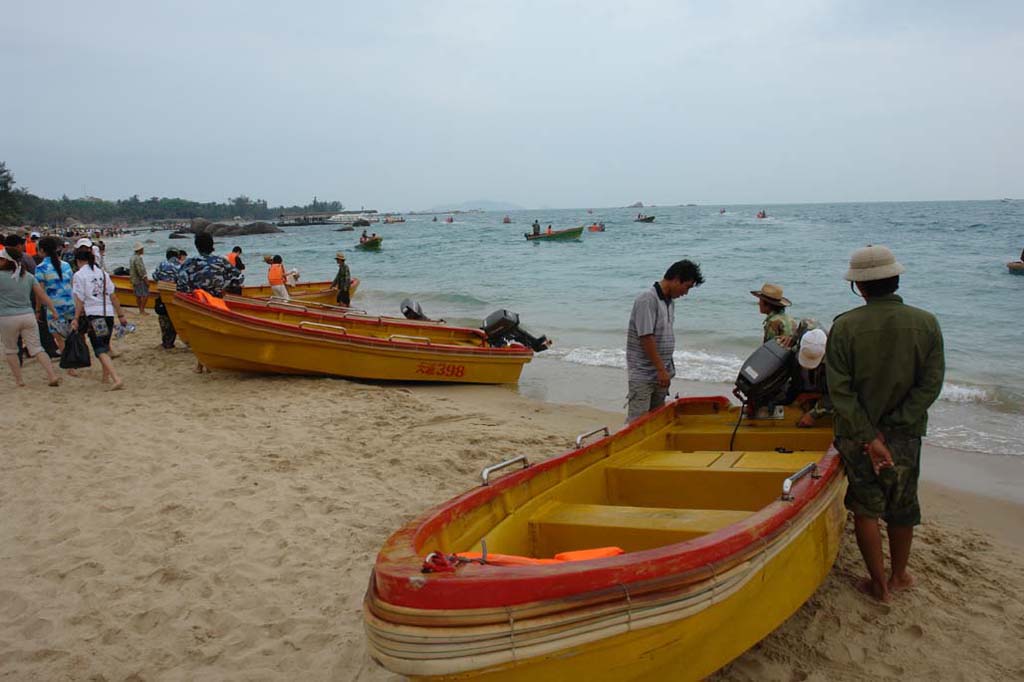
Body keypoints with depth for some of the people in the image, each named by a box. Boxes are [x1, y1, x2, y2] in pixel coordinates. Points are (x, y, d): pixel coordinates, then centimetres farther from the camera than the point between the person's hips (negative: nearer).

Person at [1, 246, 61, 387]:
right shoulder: (28, 276, 5)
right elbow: (42, 295, 3)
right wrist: (54, 310, 7)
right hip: (28, 316, 4)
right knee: (37, 348, 6)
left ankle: (19, 379, 17)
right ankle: (52, 376, -4)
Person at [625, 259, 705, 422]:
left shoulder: (669, 302, 11)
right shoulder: (647, 300, -17)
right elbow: (646, 337, -21)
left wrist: (667, 370, 16)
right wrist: (661, 369, -19)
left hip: (660, 374, 9)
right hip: (642, 375, -9)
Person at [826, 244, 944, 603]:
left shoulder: (844, 326, -13)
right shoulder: (926, 323, -6)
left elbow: (840, 390, -16)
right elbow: (931, 384, -10)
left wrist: (869, 437, -13)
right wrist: (891, 427, -12)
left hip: (856, 436, -2)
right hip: (905, 435, 2)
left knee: (866, 508, 11)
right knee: (903, 507, 20)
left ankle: (880, 584, 18)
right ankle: (899, 575, 35)